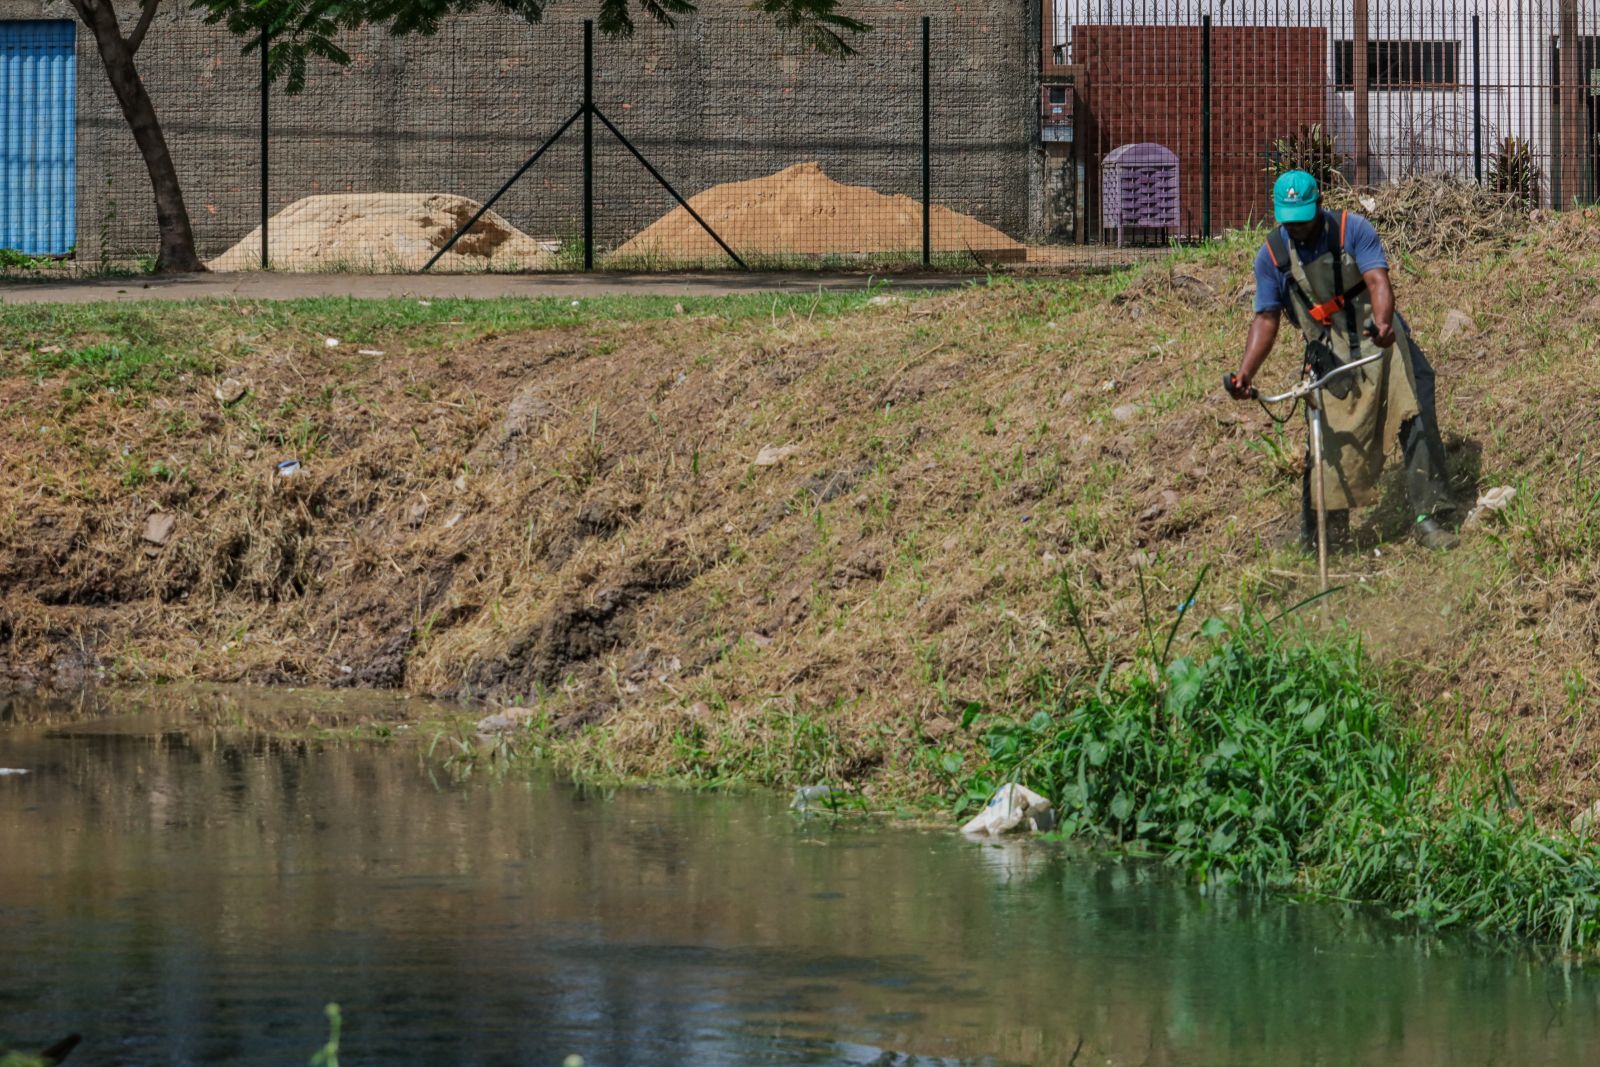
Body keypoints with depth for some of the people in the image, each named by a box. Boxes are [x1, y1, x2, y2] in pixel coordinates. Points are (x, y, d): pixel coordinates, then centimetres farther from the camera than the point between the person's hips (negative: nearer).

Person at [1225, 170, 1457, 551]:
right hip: (1331, 358, 1)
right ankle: (1319, 533, 6)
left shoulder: (1352, 229, -9)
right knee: (1331, 444, -6)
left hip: (1381, 345, -1)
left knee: (1417, 424, -11)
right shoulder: (1271, 256, -3)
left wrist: (1383, 323, -43)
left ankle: (1427, 517, -6)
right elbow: (1266, 319, -2)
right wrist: (1245, 373, -15)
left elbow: (1377, 280, -21)